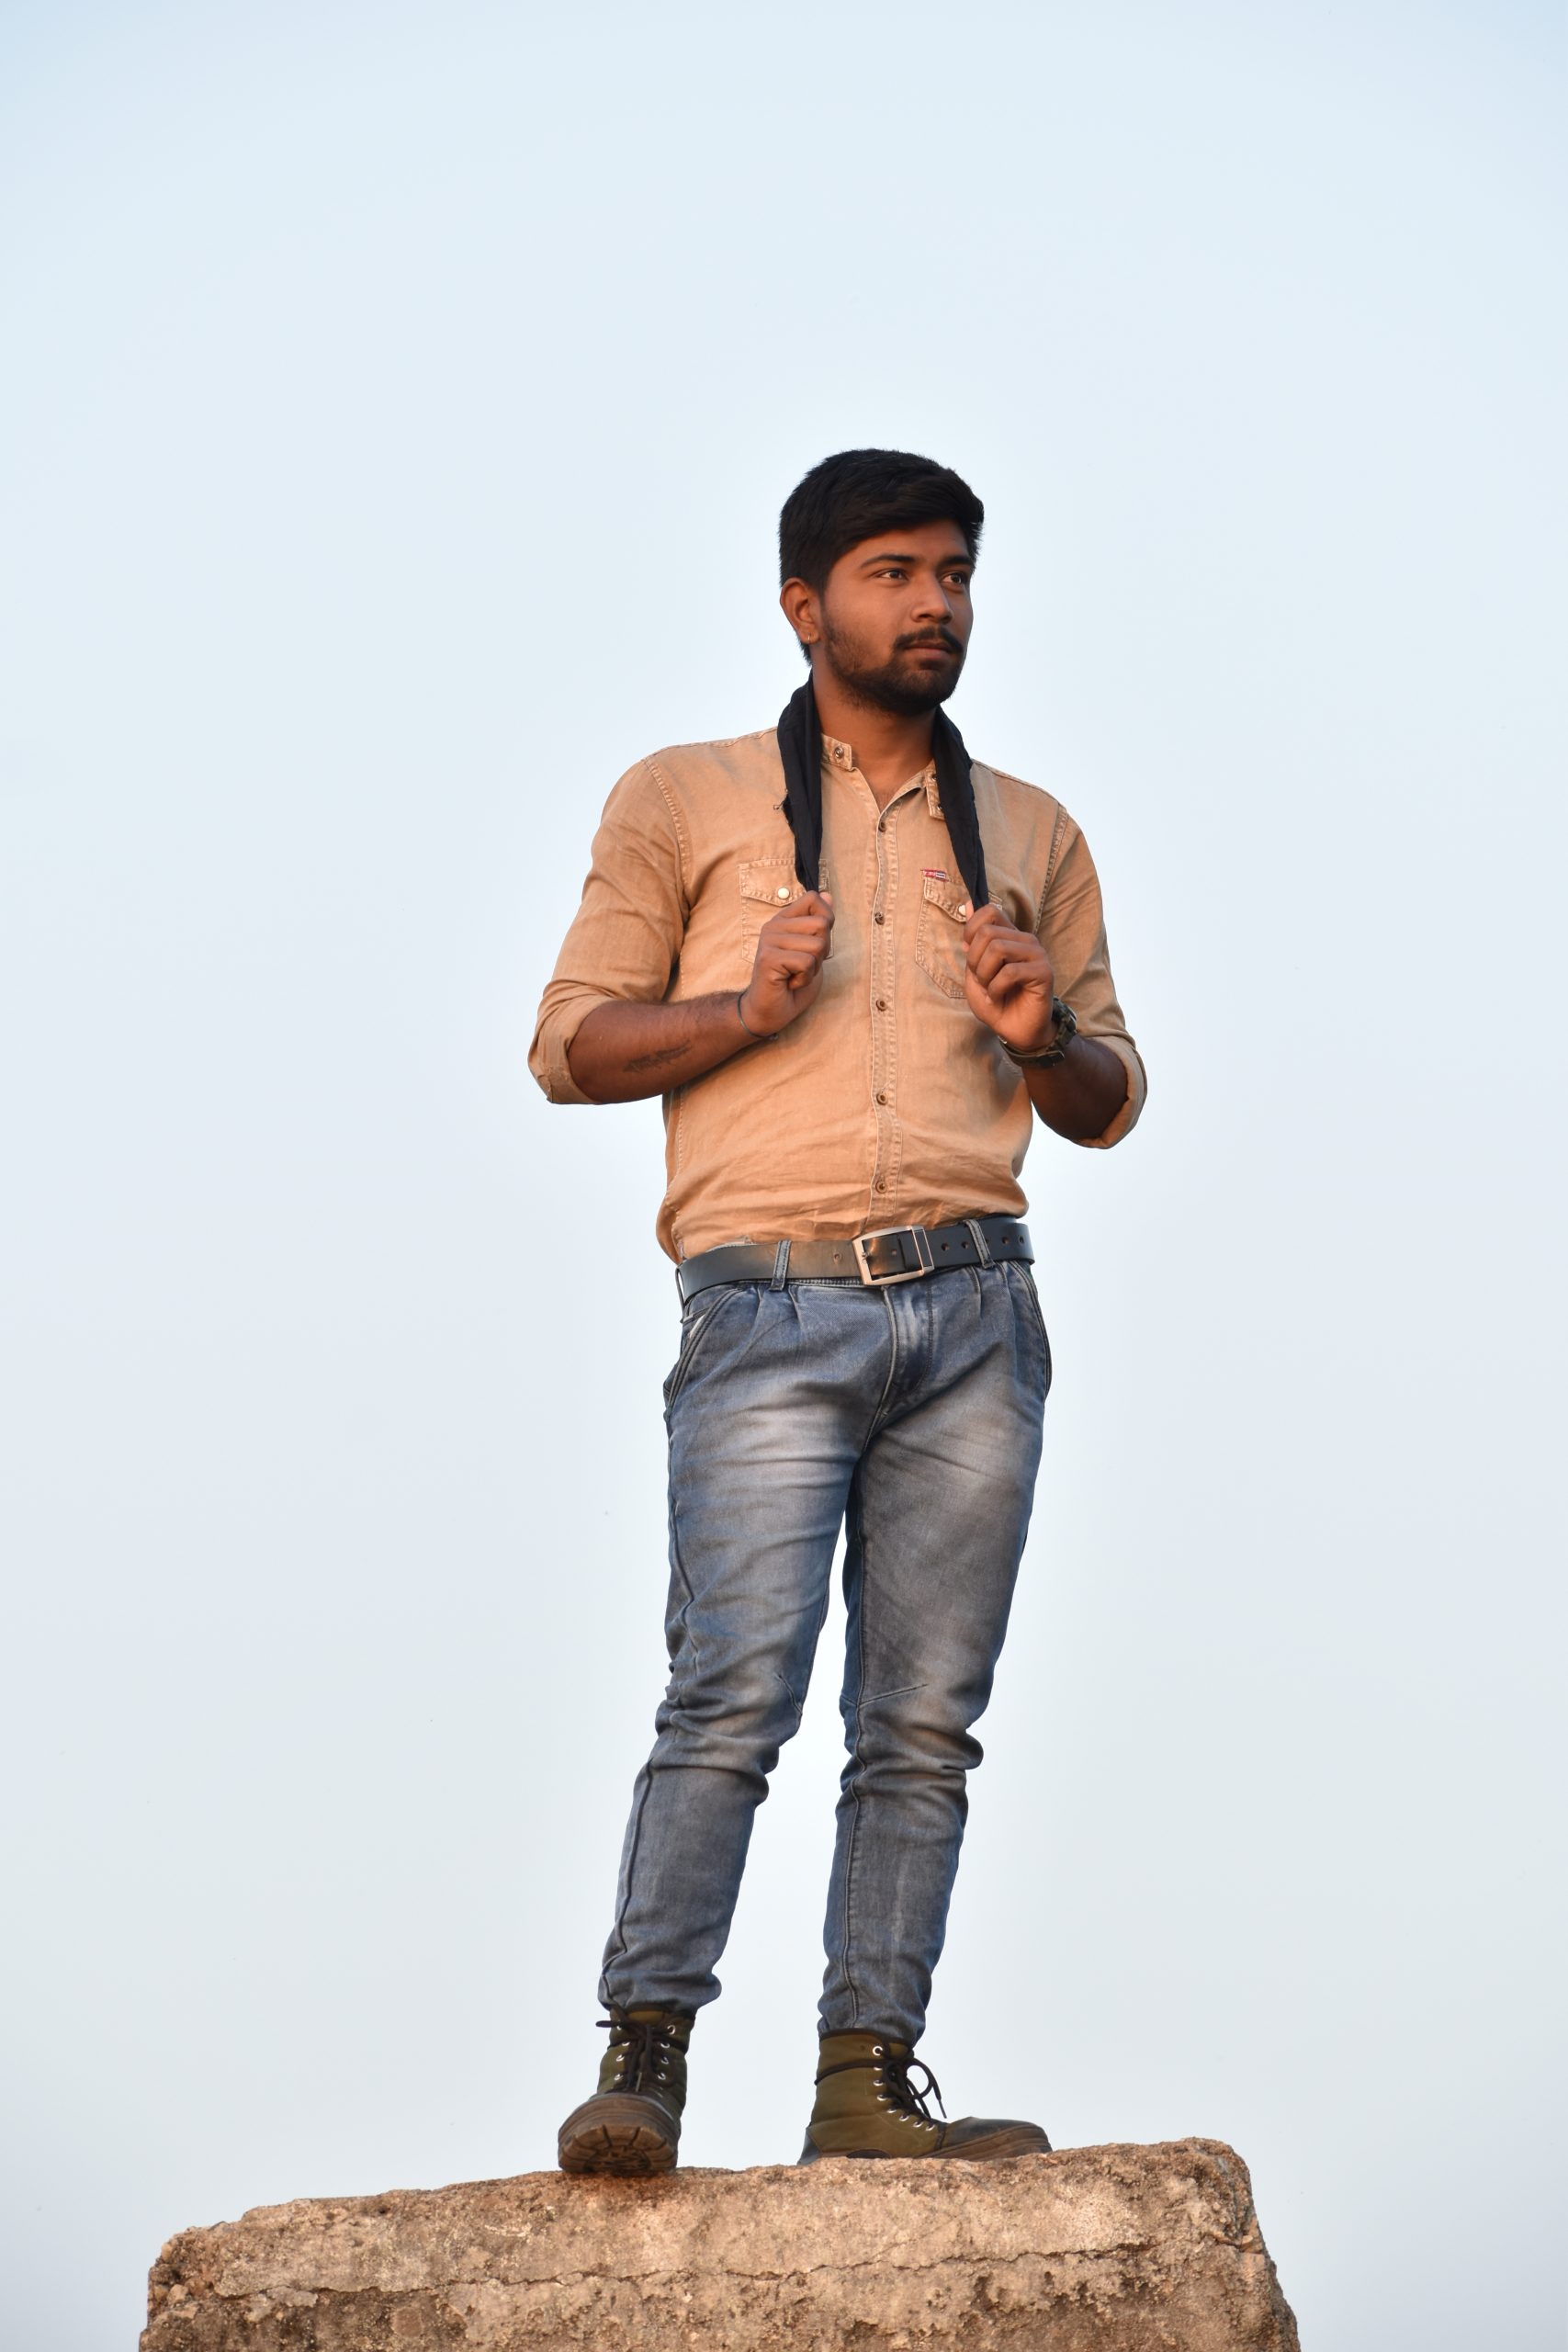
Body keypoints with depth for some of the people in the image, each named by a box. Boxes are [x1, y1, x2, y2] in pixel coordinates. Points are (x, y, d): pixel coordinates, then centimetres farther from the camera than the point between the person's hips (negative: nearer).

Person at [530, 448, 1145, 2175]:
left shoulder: (1032, 836, 20)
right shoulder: (684, 800, 12)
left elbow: (1109, 1104, 21)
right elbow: (570, 1043, 7)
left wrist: (1044, 1034, -1)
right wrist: (748, 1010, -9)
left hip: (972, 1314, 3)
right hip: (768, 1315, -3)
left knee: (924, 1723, -1)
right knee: (733, 1694, -15)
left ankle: (867, 2083, 1)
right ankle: (643, 2064, -14)